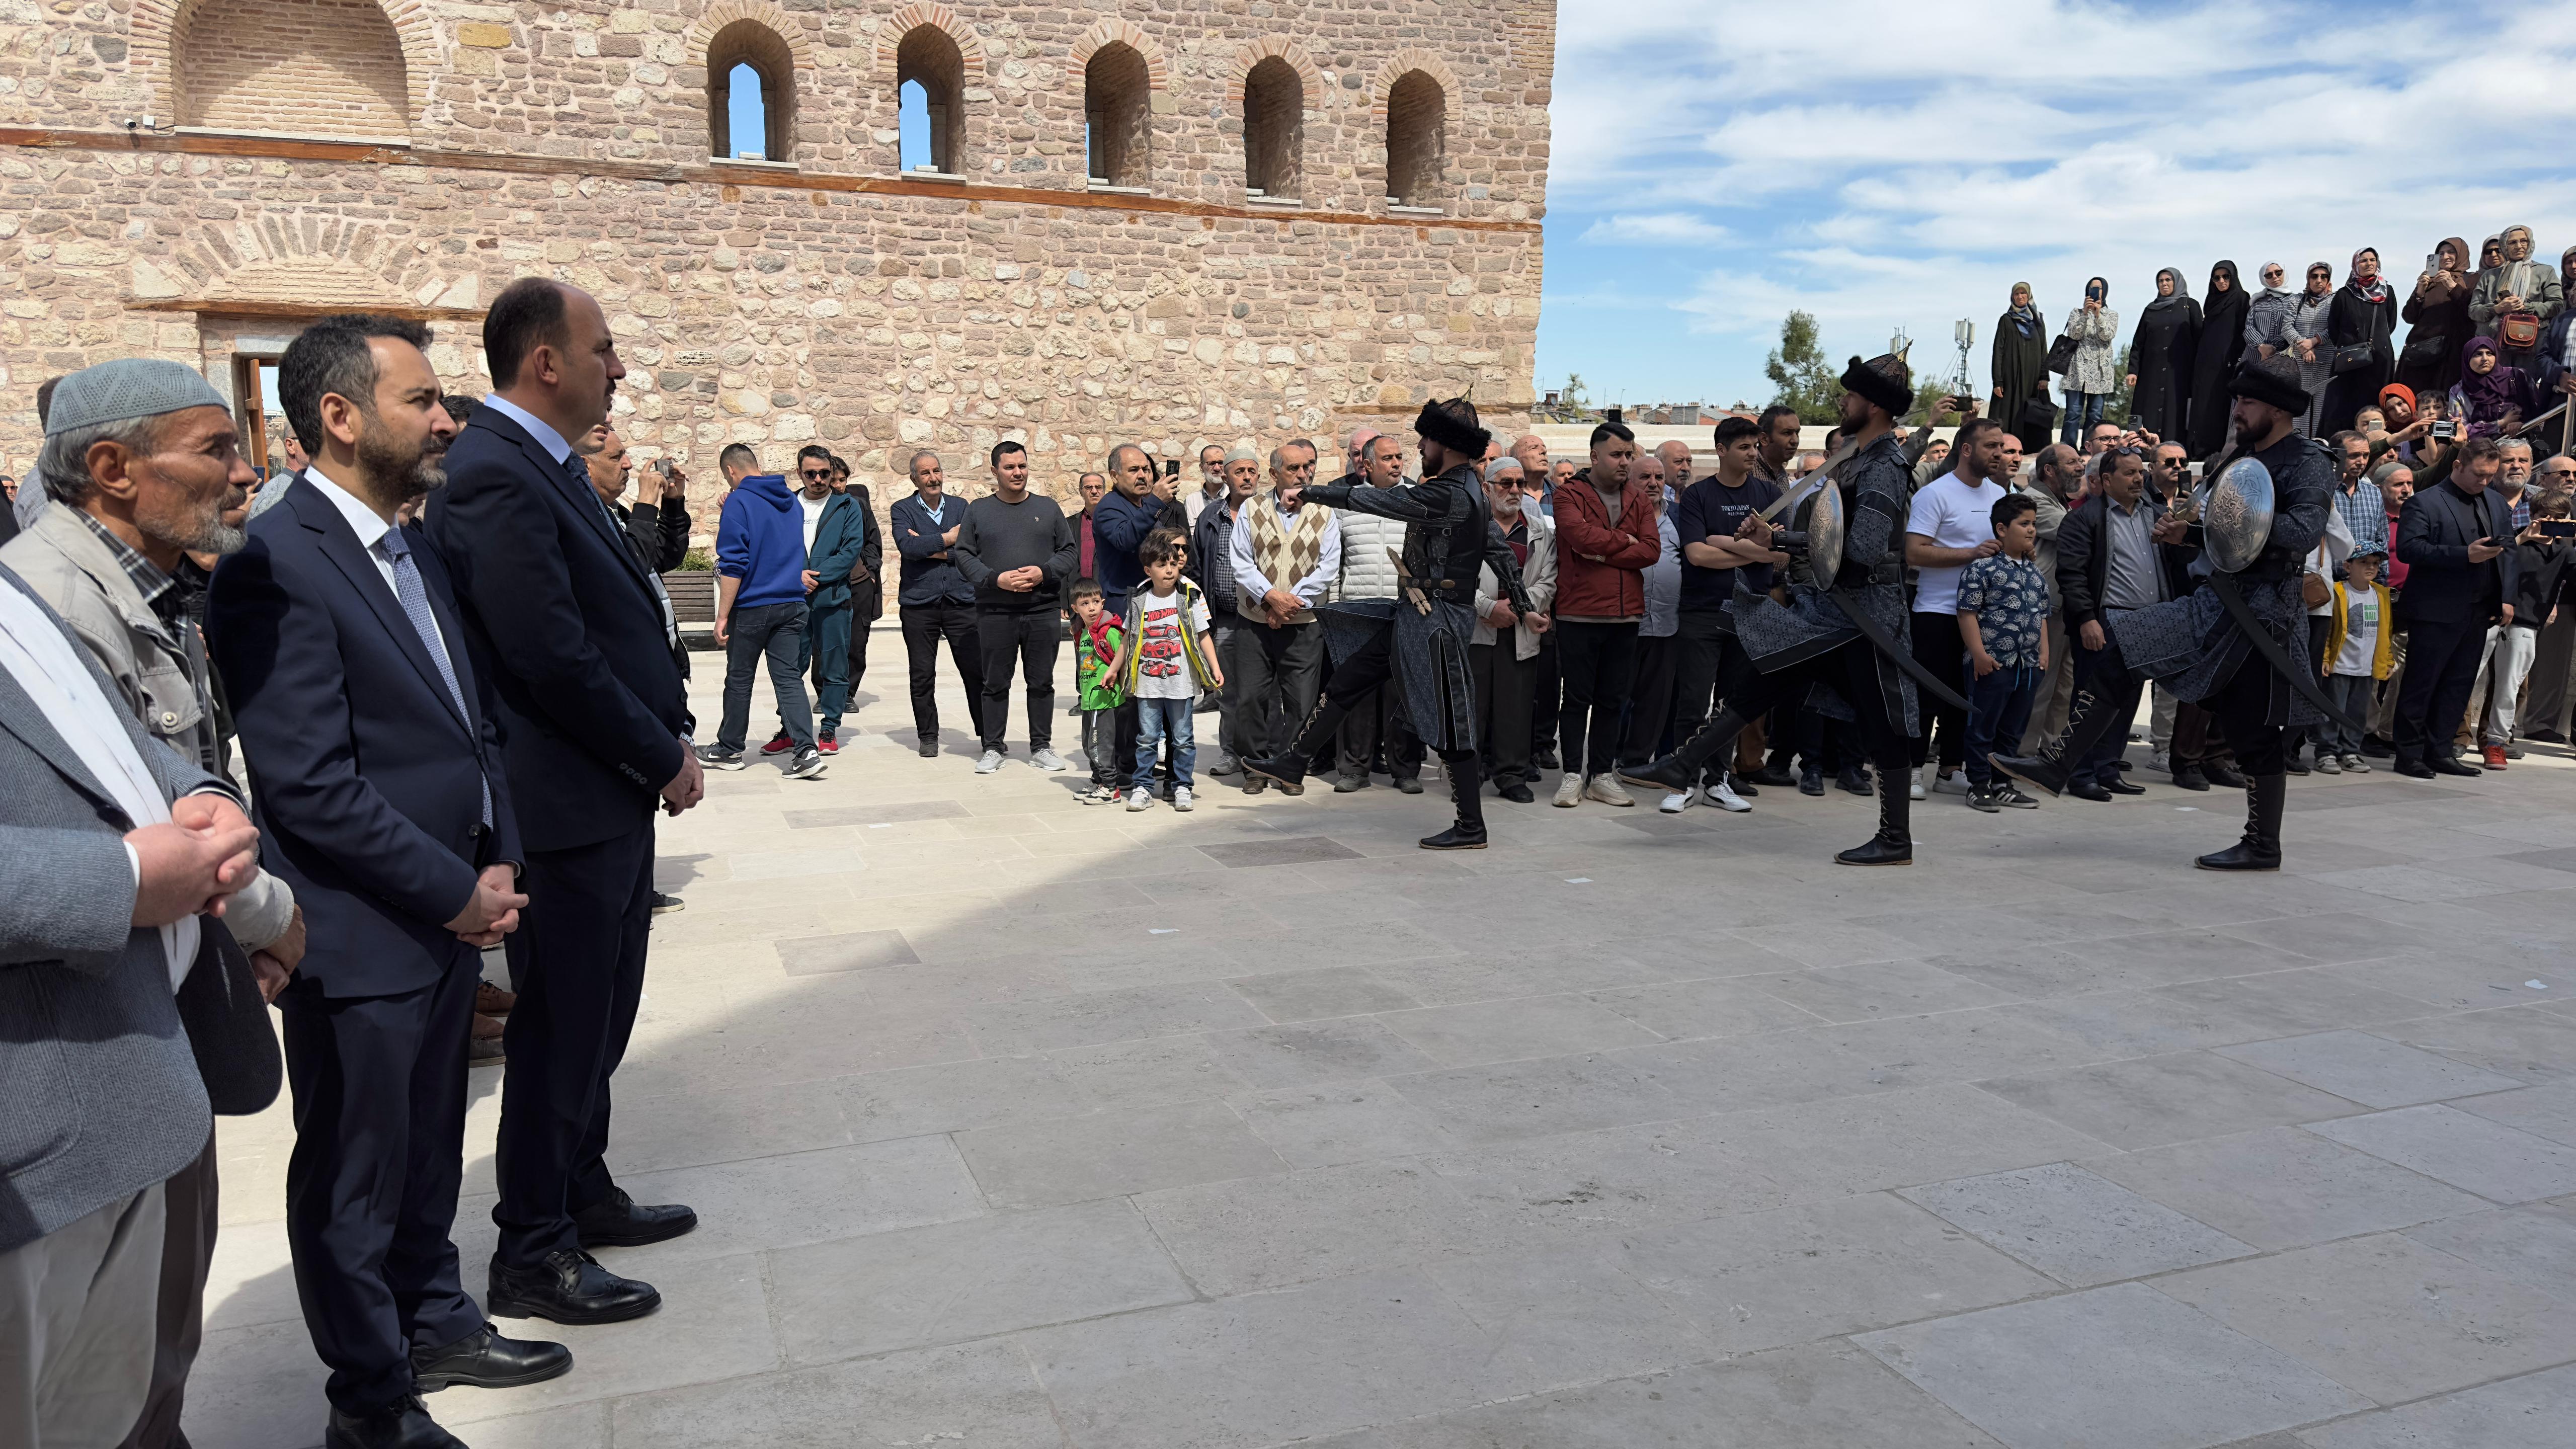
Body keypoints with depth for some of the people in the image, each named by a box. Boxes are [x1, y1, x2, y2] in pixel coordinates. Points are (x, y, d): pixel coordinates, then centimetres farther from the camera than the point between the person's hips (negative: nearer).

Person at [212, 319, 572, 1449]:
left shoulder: (415, 547, 10)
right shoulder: (277, 567, -18)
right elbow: (313, 787, -22)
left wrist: (498, 861, 2)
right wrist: (457, 896, -15)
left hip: (453, 919, 8)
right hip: (362, 942, -8)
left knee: (428, 1150, 22)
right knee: (356, 1176, 10)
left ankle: (433, 1322, 41)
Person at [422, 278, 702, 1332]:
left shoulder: (540, 465, 11)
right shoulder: (495, 476, -20)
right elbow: (553, 657, -23)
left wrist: (671, 736, 6)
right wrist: (664, 759, -13)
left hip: (614, 793, 10)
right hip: (565, 804, -10)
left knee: (600, 1015, 20)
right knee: (560, 1027, 3)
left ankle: (586, 1196, 36)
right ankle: (533, 1255, 18)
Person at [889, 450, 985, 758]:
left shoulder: (960, 508, 10)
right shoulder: (902, 510, 5)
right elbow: (907, 546, -13)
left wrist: (931, 550, -9)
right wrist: (947, 539, -9)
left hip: (961, 600, 1)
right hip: (918, 602, -1)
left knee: (975, 669, -1)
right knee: (922, 674, 4)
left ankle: (987, 732, 11)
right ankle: (928, 737, 15)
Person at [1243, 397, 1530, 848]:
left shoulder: (1448, 495, -21)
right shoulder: (1466, 489, 11)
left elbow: (1376, 500, -18)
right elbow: (1499, 549, 17)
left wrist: (1309, 494, -8)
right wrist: (1523, 605, 25)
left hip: (1436, 621, -10)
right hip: (1414, 615, 10)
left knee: (1448, 725, -2)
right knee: (1344, 683, 14)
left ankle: (1471, 828, 7)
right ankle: (1291, 761, 24)